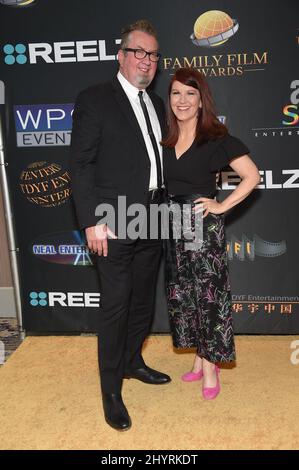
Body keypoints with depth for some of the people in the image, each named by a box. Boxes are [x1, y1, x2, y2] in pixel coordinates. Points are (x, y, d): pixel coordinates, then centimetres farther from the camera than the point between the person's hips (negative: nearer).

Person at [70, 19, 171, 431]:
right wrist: (92, 221, -17)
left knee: (143, 300, 18)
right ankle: (111, 391, 18)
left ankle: (133, 362, 40)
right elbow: (81, 165, -10)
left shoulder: (156, 104, 15)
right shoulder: (94, 100, -6)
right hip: (115, 224, -7)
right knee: (115, 306, 1)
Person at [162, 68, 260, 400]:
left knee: (208, 294, 2)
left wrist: (222, 205, -11)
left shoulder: (217, 139, -7)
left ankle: (210, 367, 18)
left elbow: (252, 176, -6)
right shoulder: (165, 139, 7)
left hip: (204, 225, -5)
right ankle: (200, 360, 30)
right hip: (173, 225, 6)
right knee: (182, 294, 12)